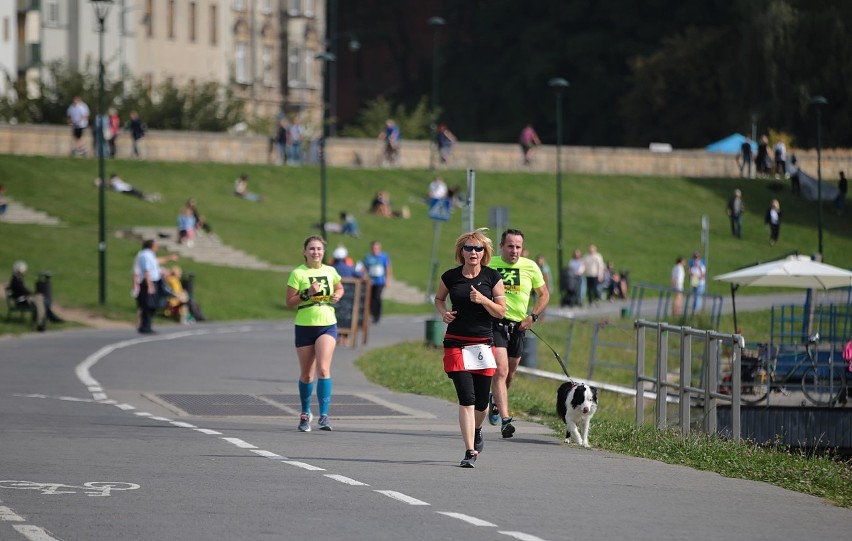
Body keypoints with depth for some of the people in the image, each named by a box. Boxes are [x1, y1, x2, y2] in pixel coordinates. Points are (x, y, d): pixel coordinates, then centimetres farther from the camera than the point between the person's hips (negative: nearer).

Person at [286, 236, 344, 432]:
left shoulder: (330, 271, 6)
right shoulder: (298, 273, -3)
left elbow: (340, 288, 25)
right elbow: (289, 302, -5)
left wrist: (337, 295, 3)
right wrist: (307, 293, -18)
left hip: (328, 326, 0)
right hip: (304, 327, 0)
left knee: (323, 369, -18)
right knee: (306, 375, 9)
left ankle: (324, 416, -21)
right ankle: (305, 413, 31)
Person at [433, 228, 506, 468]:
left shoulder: (492, 277, 0)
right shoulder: (450, 277, 2)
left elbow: (501, 312, 1)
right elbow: (438, 298, 19)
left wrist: (483, 300, -16)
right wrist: (443, 312, -2)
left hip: (483, 344, 1)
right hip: (456, 344, -1)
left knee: (481, 401, 7)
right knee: (466, 399, -11)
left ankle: (476, 431, 40)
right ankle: (470, 451, -10)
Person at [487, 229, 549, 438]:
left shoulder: (530, 267, 2)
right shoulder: (489, 265, -4)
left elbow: (544, 294, 12)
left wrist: (533, 316, 0)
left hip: (518, 325, 4)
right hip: (495, 322, -4)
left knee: (510, 373, 17)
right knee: (500, 371, -17)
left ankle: (496, 401, 47)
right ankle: (505, 419, -22)